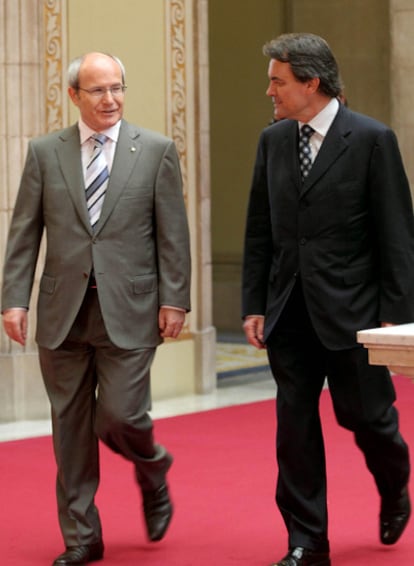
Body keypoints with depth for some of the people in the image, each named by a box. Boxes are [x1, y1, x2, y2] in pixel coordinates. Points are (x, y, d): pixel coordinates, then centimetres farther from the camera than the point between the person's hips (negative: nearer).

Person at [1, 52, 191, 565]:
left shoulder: (156, 151, 2)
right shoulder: (45, 152, 6)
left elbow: (172, 233, 1)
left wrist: (174, 299, -4)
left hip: (128, 310, -2)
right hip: (63, 311, 2)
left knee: (120, 417, -8)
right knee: (70, 426, 7)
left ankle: (152, 470, 28)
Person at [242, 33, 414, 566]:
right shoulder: (272, 141, 7)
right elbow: (259, 232, 11)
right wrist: (254, 305, 6)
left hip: (350, 311, -4)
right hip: (290, 314, 4)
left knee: (366, 415, 5)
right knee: (294, 426, 3)